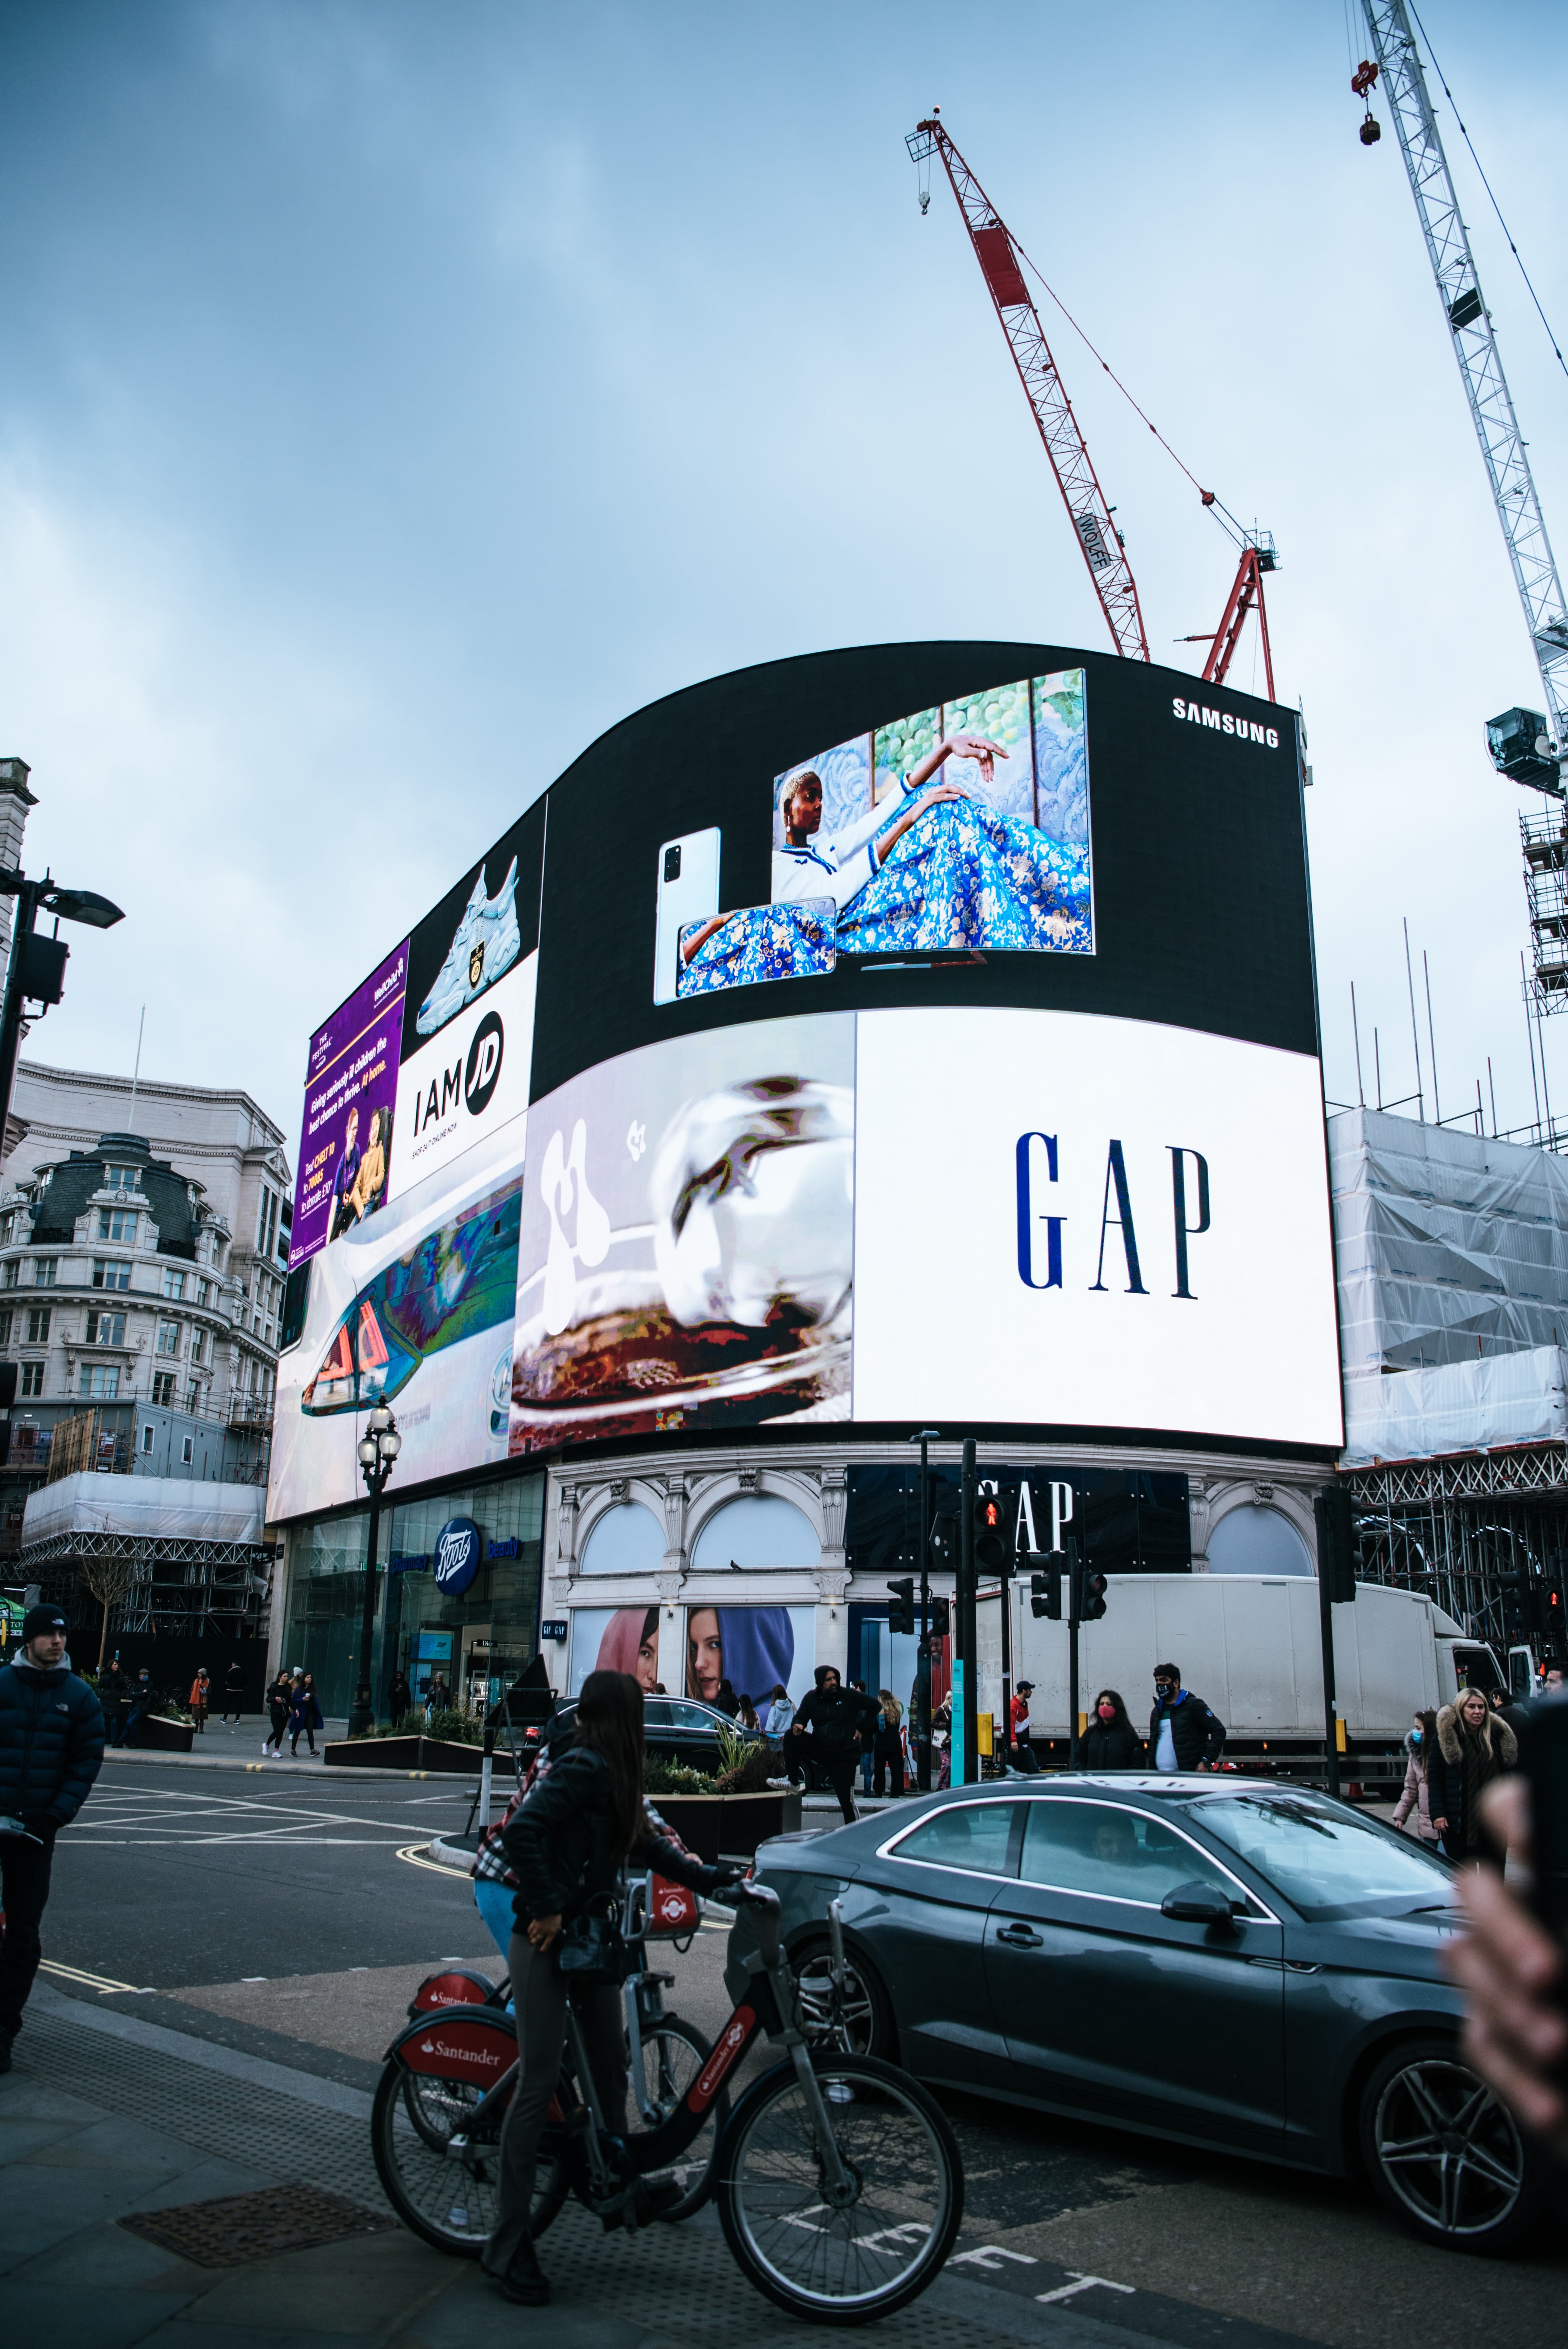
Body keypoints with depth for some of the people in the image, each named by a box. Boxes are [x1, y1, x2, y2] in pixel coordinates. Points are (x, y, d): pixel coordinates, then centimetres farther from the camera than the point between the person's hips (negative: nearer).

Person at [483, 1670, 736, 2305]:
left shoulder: (611, 1776, 10)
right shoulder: (583, 1768, -21)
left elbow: (648, 1846, 18)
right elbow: (521, 1830, -31)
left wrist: (717, 1879, 17)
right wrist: (546, 1909, -24)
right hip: (547, 1945, -9)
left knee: (611, 2068, 19)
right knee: (539, 2086, -4)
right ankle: (508, 2245, 6)